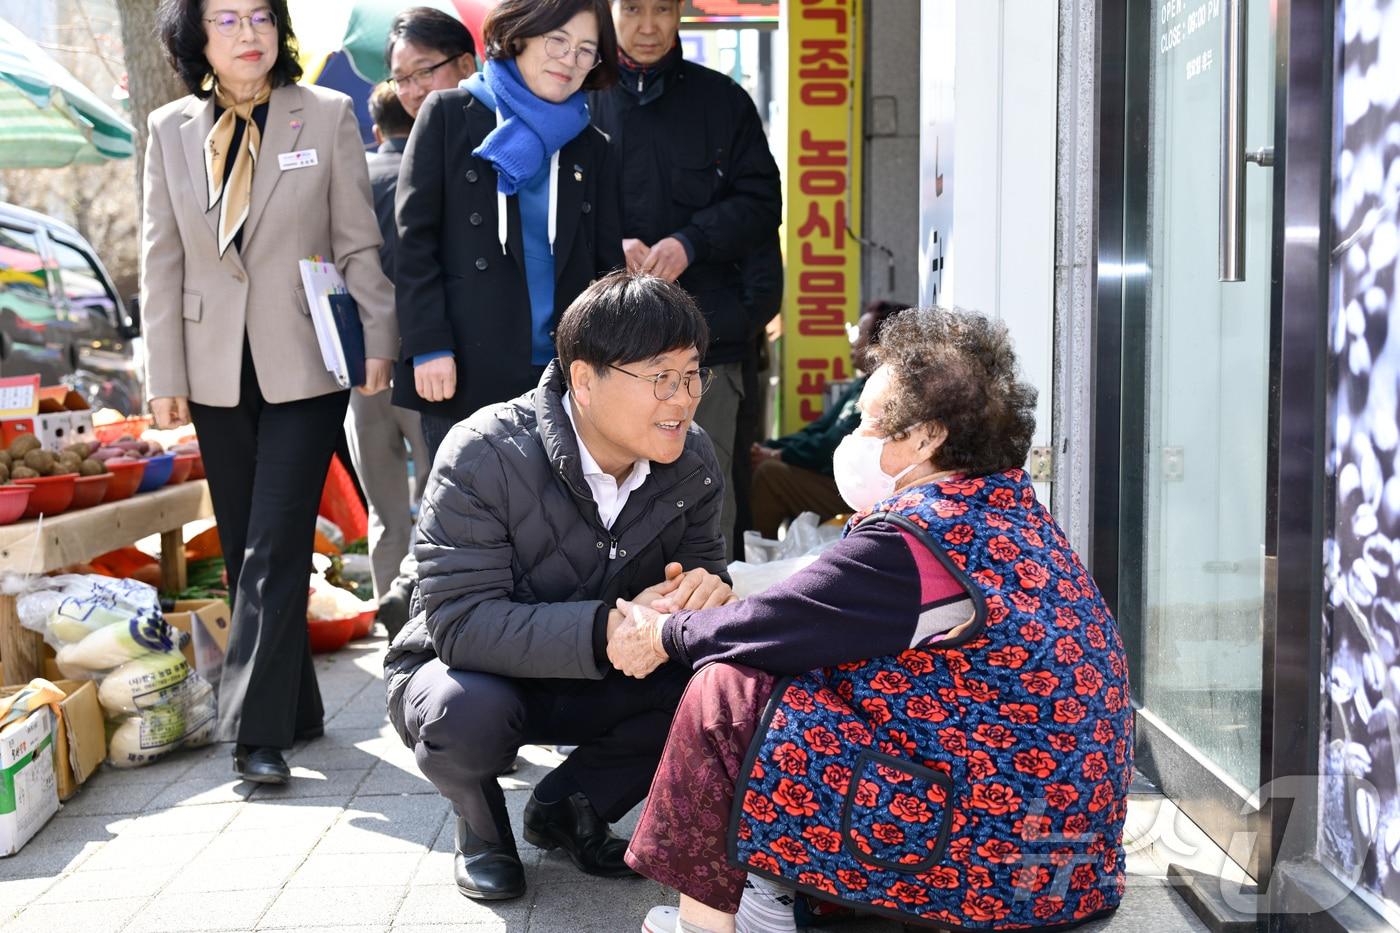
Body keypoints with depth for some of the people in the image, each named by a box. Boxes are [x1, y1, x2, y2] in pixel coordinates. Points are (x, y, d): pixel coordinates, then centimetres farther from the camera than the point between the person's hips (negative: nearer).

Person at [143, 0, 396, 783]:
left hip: (305, 365, -3)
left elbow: (360, 243, 0)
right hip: (217, 372, 4)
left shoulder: (328, 116, 0)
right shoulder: (171, 130, 7)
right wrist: (165, 376, 3)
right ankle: (296, 710, 22)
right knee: (245, 549, 9)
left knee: (277, 546, -8)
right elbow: (162, 261, 6)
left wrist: (381, 339, -5)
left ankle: (260, 727, -4)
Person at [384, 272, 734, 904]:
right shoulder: (485, 454, -27)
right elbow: (460, 622, -33)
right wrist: (611, 627, -45)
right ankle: (481, 825, 1)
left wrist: (705, 595, -30)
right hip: (464, 668, -4)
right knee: (468, 712, -39)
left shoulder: (692, 462, -10)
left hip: (596, 681, 4)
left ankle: (567, 806, 6)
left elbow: (702, 573, -3)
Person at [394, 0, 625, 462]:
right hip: (464, 375, -3)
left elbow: (607, 265, 13)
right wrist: (429, 347, -10)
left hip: (564, 378, 3)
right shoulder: (449, 115, 4)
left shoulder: (590, 147, 14)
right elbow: (414, 240, -1)